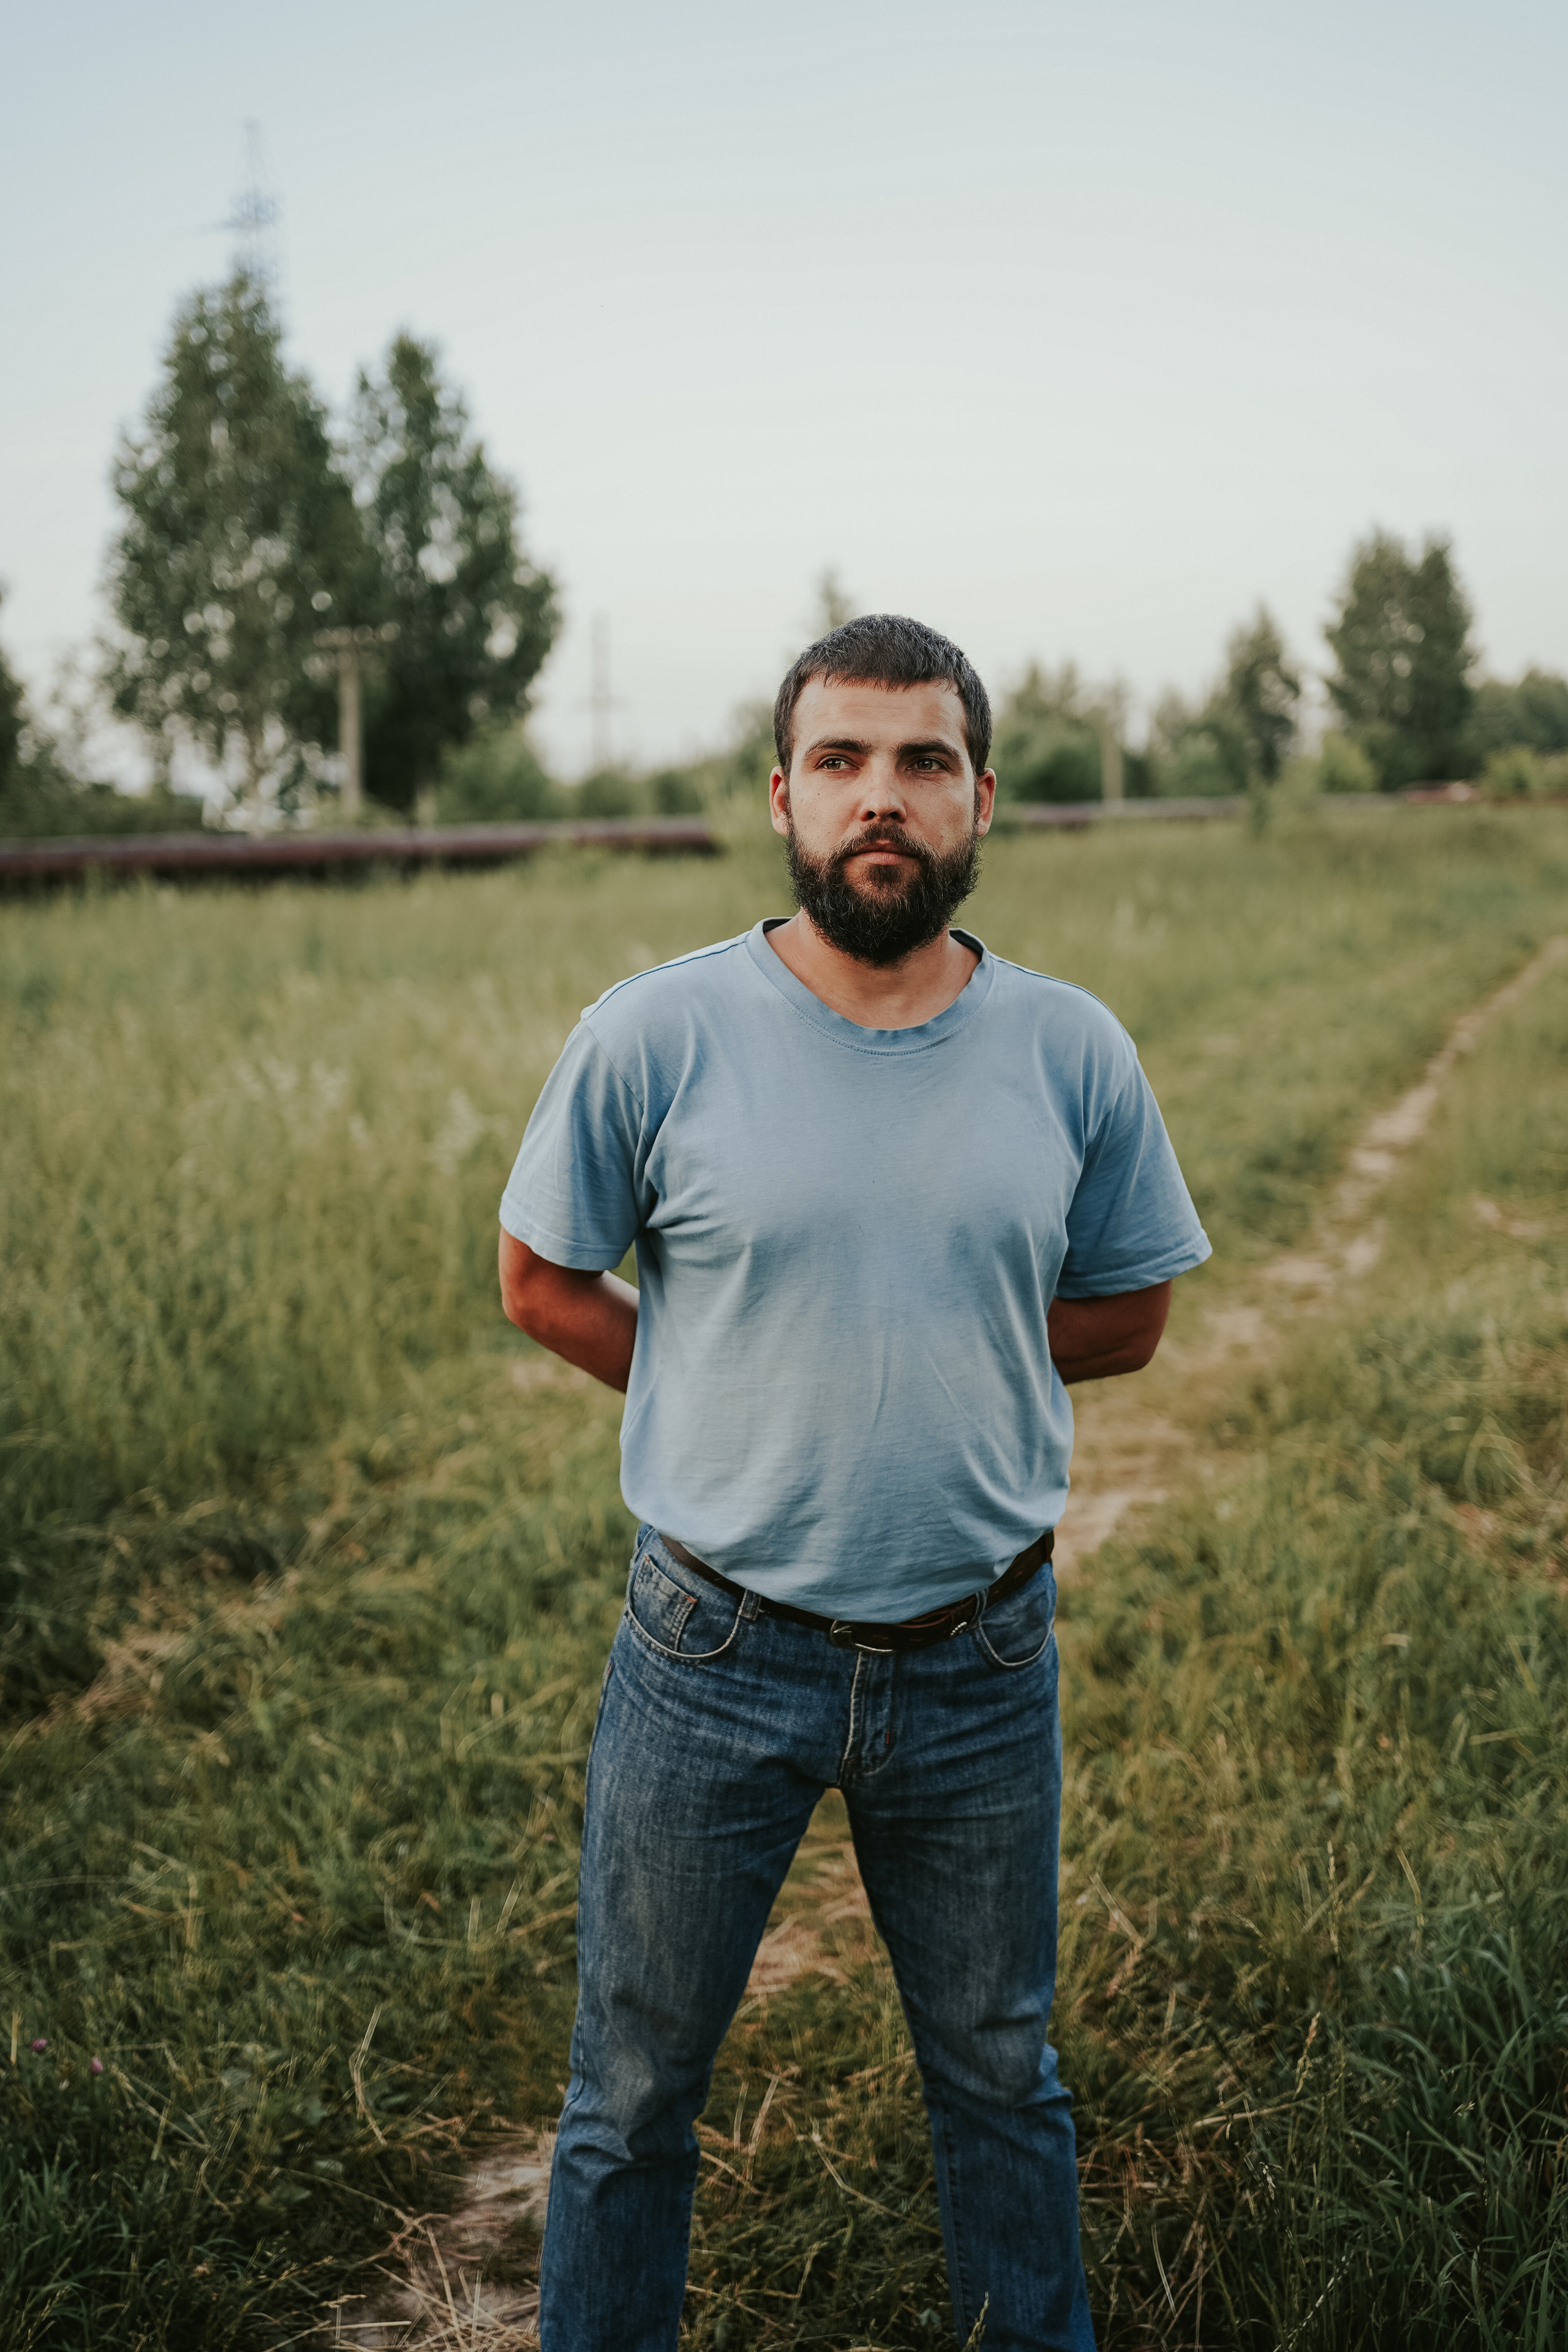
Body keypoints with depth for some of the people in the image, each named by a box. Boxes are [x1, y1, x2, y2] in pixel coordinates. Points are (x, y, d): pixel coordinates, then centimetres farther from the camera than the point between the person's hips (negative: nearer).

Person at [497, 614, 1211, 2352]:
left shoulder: (1074, 1055, -4)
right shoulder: (653, 1038, -11)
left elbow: (1124, 1314, 8)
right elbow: (541, 1282, 2)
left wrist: (925, 1354, -4)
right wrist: (748, 1403, -6)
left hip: (981, 1667, 2)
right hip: (716, 1657, -1)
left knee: (1000, 2079, 22)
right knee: (633, 2093, 15)